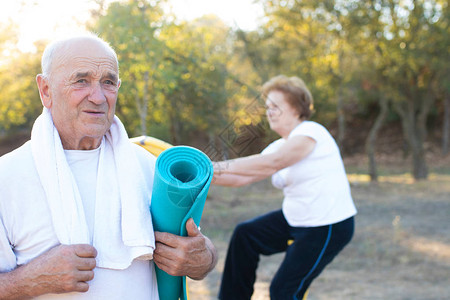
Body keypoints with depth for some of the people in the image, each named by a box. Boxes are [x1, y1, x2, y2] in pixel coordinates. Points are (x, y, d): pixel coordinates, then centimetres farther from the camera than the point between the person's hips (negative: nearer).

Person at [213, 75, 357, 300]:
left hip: (328, 227, -9)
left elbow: (272, 163, -32)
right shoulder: (278, 147, 10)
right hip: (296, 220, 9)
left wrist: (219, 166, -33)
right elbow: (243, 178, 4)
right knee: (246, 234, 13)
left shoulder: (310, 132, -17)